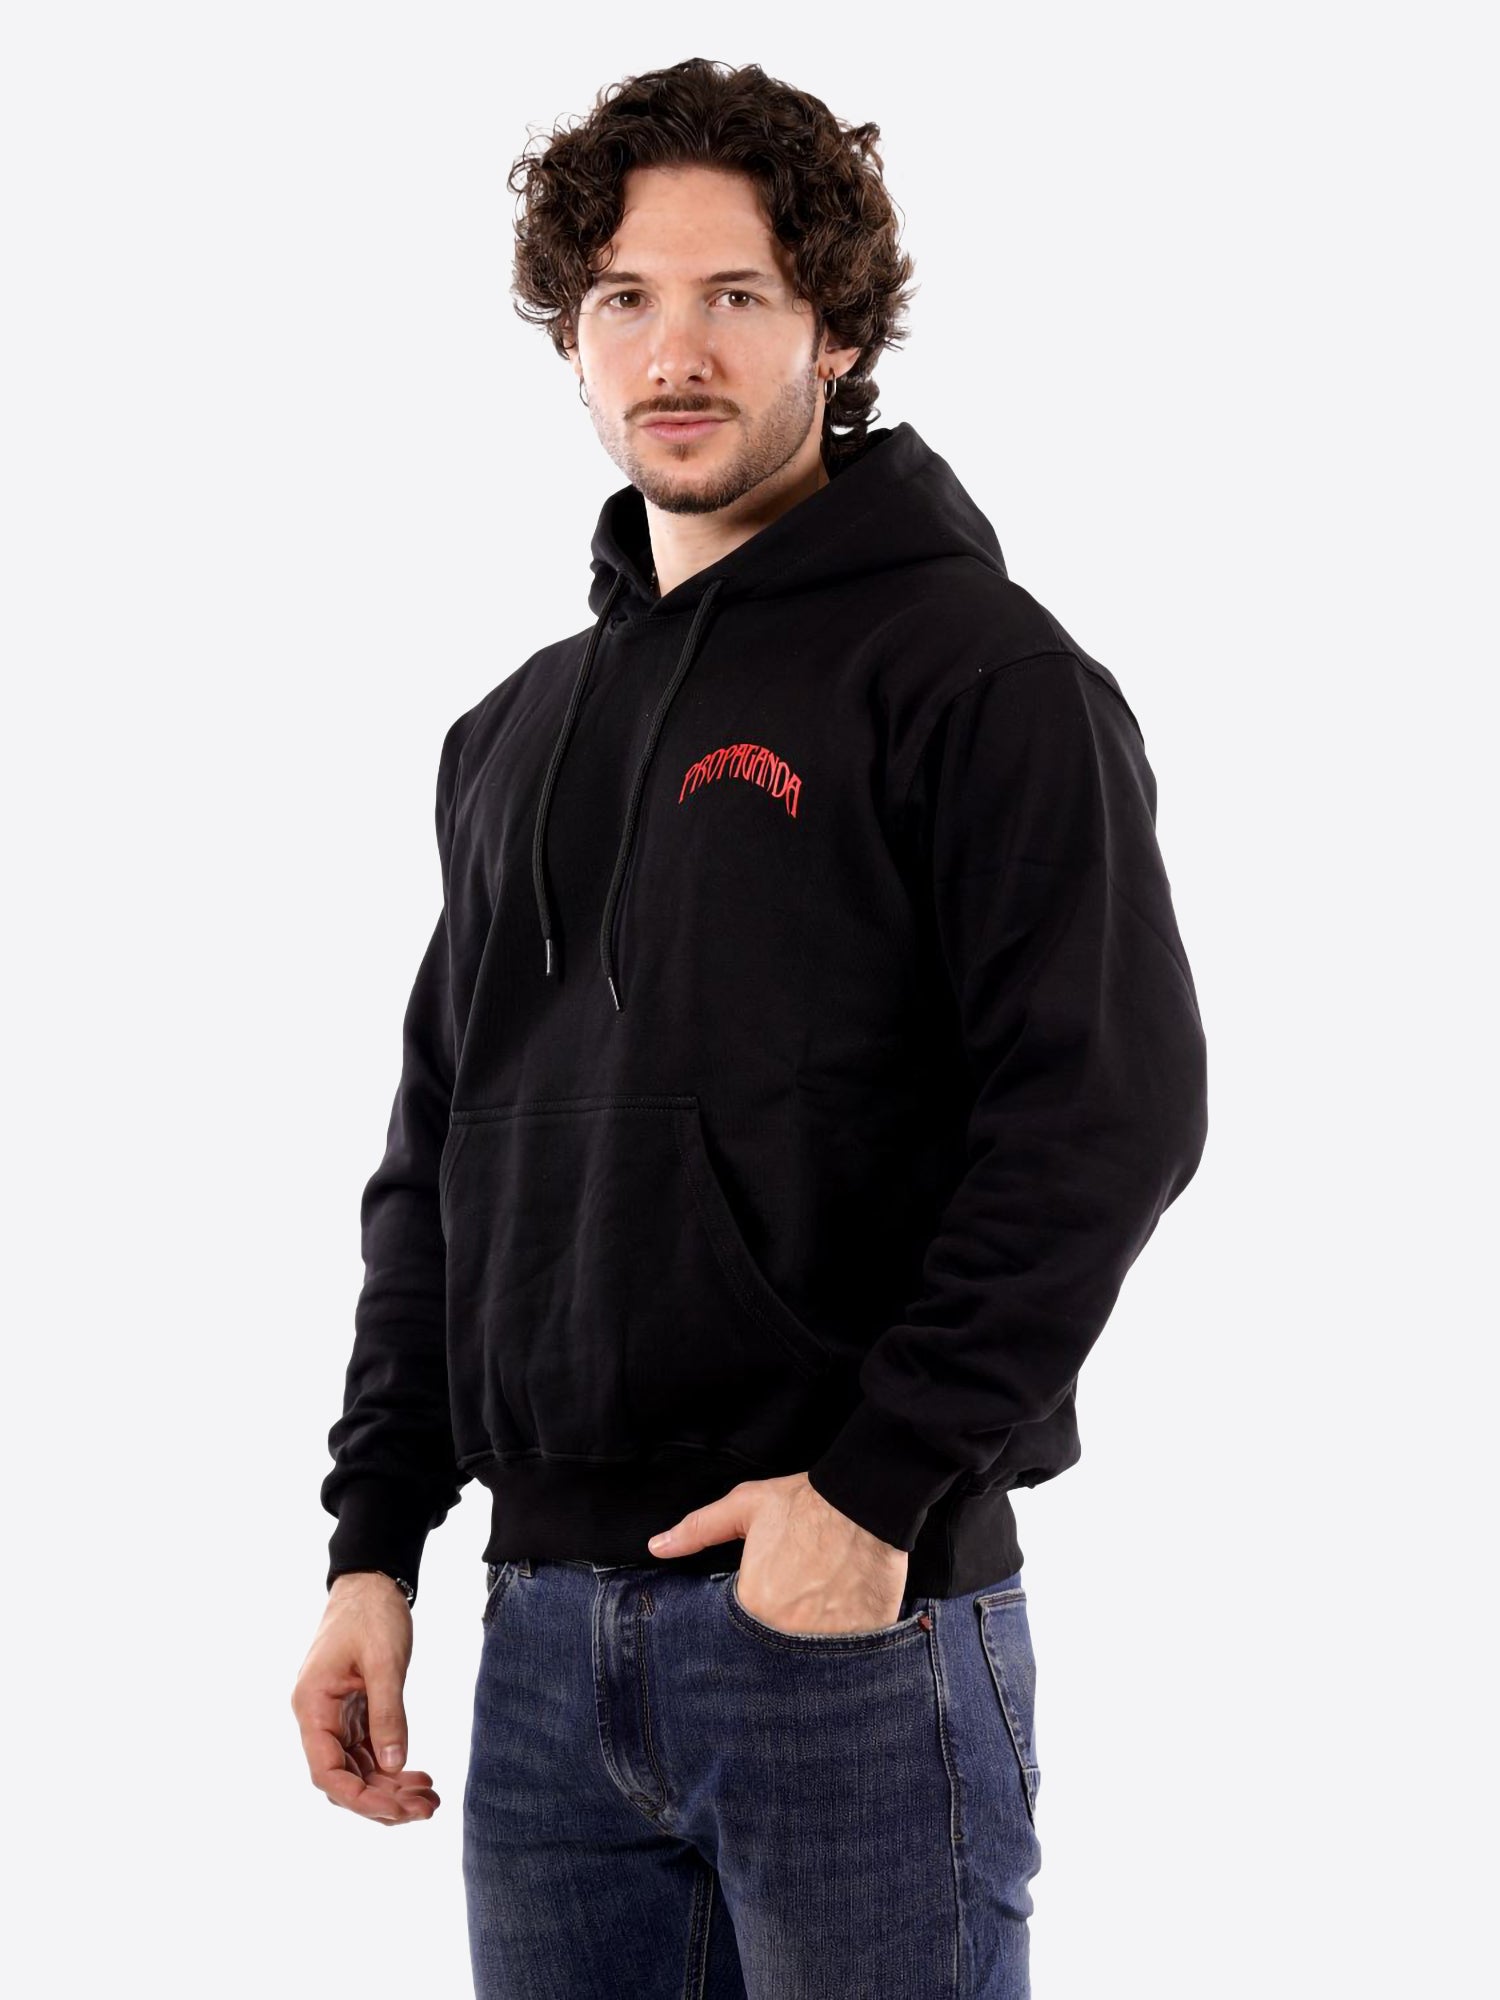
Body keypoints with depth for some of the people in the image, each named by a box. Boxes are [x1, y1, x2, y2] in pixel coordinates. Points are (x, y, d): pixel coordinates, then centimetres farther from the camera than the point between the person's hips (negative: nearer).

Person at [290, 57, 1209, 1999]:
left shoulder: (975, 671, -4)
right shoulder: (516, 732, 16)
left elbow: (1108, 1112, -13)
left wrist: (883, 1484, -18)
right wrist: (375, 1542, 11)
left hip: (858, 1620, -6)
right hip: (545, 1635, 6)